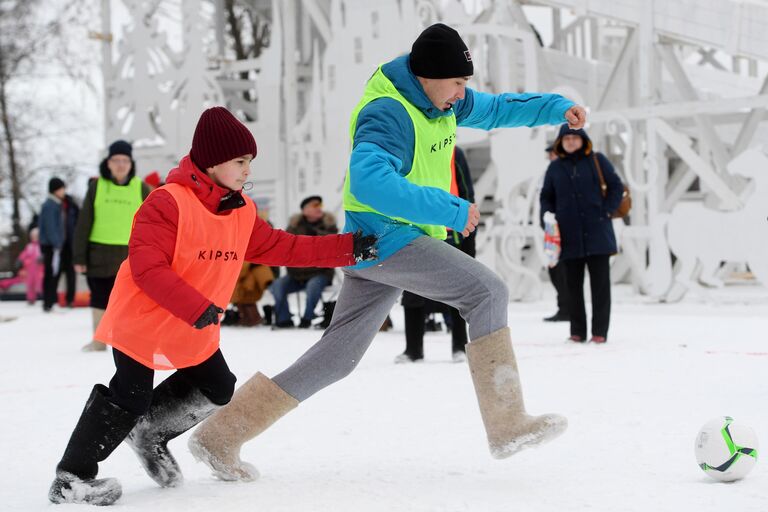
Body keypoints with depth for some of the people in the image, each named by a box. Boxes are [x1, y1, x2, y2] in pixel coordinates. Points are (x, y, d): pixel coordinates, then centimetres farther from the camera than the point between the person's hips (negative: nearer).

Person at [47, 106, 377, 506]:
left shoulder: (243, 212, 3)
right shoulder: (169, 203, -22)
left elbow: (281, 247, 7)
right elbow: (146, 267, -27)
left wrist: (348, 248, 0)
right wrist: (196, 308, -34)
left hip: (195, 333, 8)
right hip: (142, 322, -8)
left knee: (217, 388, 14)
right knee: (129, 398, -7)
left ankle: (151, 434, 32)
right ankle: (71, 478, 5)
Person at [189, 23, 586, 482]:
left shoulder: (441, 100, 8)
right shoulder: (388, 115, -21)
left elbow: (495, 108, 21)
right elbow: (371, 183, -35)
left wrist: (556, 108, 7)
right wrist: (452, 210, -33)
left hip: (385, 242, 10)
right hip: (385, 237, -10)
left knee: (337, 358, 12)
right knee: (488, 292, -16)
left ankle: (219, 436, 18)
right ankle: (508, 426, -15)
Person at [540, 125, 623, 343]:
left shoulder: (597, 161, 3)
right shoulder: (555, 167, 9)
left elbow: (616, 187, 4)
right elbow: (547, 197, 16)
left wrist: (605, 211, -7)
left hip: (597, 234, -2)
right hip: (569, 237, 2)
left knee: (600, 283, -2)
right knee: (573, 285, 5)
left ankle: (600, 331, 2)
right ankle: (577, 332, 11)